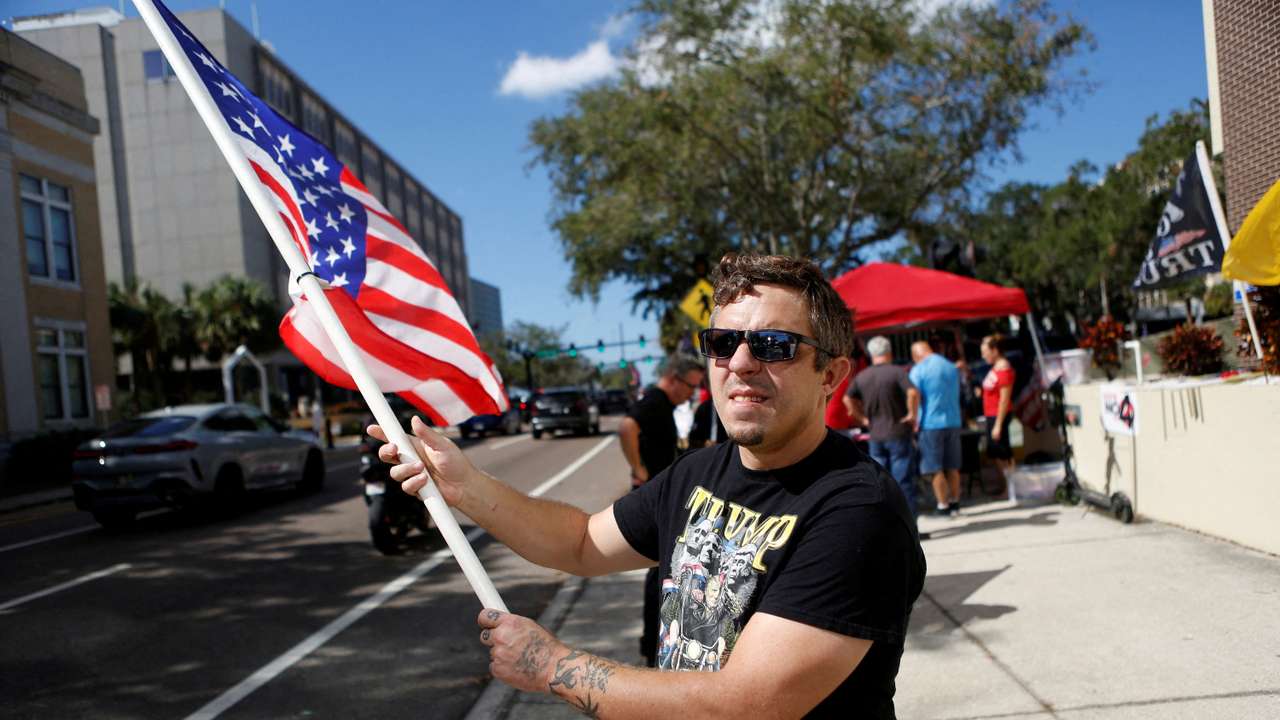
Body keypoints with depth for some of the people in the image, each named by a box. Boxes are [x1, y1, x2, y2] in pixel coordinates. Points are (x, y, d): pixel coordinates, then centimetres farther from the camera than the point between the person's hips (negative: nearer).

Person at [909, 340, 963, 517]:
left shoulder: (918, 371, -8)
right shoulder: (952, 368, 11)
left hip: (931, 424, -6)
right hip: (953, 422, 6)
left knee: (936, 469, 2)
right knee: (952, 467, 13)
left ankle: (943, 506, 3)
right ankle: (955, 504, 18)